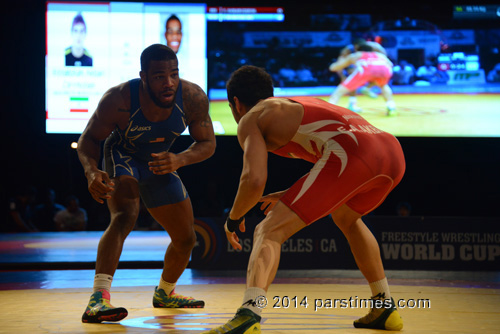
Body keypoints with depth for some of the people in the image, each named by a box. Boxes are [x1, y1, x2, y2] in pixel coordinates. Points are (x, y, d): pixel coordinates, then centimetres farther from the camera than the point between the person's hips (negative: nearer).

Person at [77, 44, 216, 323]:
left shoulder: (193, 98, -28)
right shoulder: (119, 100, -35)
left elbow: (207, 143, -16)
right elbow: (89, 138, -20)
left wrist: (178, 160, -36)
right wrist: (92, 172, -41)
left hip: (160, 163, 5)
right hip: (121, 157, -5)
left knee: (186, 238, 13)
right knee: (125, 216, -35)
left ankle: (165, 293, 42)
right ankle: (98, 300, -42)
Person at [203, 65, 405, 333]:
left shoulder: (251, 119, 15)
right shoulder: (297, 105, 38)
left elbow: (254, 180, -1)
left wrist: (233, 219, 18)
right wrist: (292, 196, 47)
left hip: (349, 156, -8)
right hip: (393, 152, 8)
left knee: (269, 231, -2)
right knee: (347, 218, 37)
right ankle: (385, 308, 38)